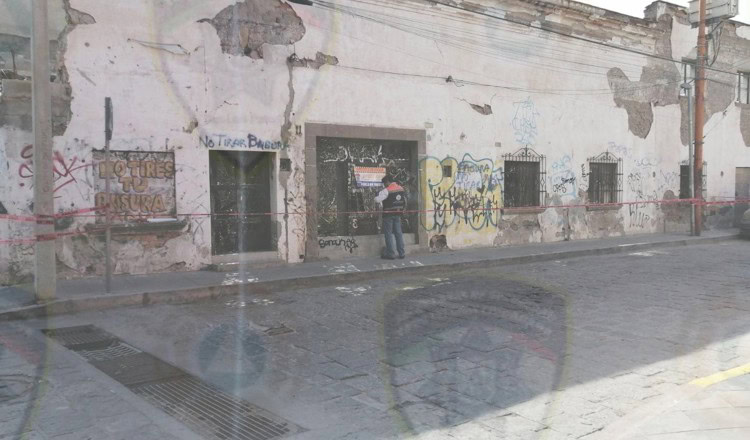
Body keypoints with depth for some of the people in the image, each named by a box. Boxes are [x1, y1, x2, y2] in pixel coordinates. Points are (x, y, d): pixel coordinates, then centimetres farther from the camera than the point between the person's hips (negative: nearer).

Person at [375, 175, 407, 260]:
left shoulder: (387, 190, -16)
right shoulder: (401, 189, 7)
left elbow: (377, 200, -20)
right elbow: (405, 201, 15)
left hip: (388, 214, -6)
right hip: (398, 214, 6)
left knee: (388, 234, 1)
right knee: (398, 233, 11)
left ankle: (390, 253, 2)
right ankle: (401, 253, 13)